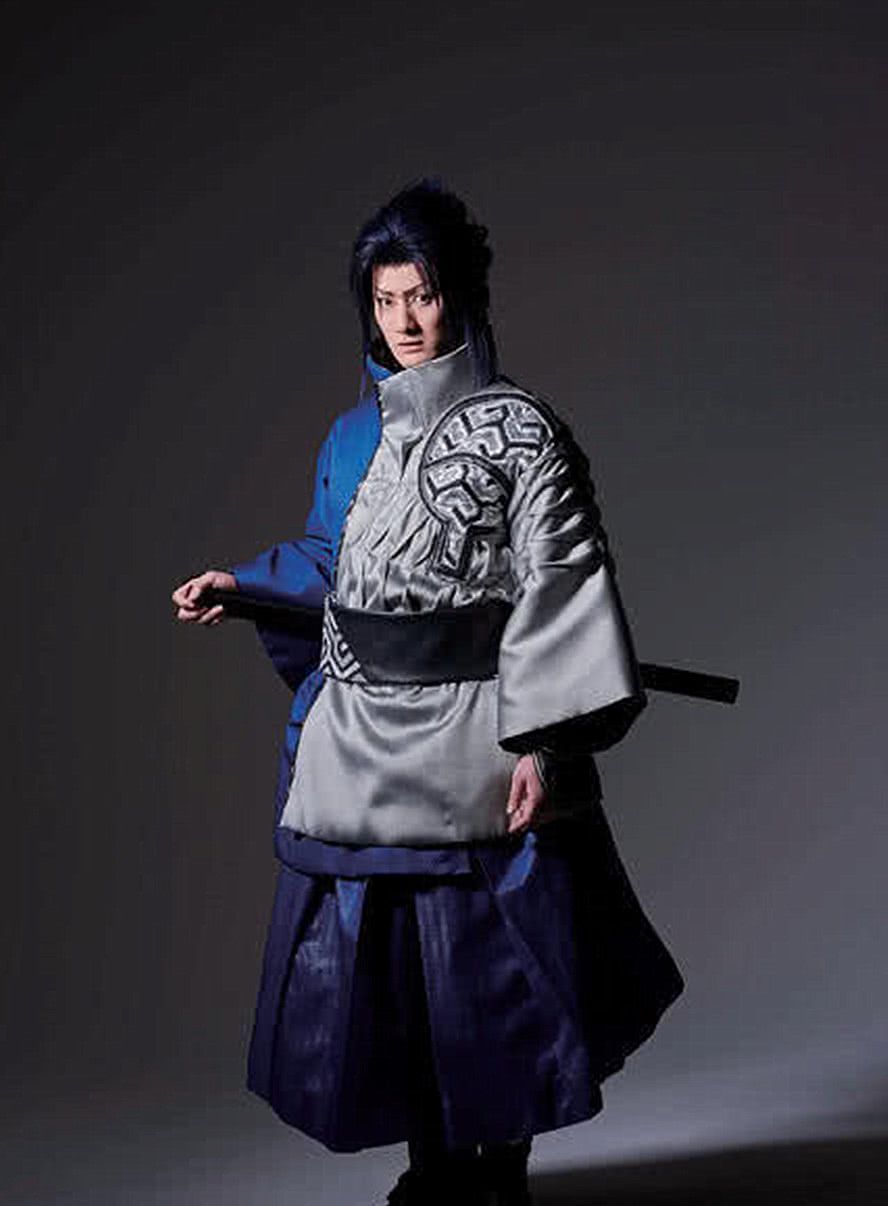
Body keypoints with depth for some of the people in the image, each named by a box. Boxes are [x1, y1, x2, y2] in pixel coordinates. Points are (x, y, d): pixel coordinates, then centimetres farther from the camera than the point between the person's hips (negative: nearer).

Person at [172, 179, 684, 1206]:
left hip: (472, 735, -6)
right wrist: (241, 587, 12)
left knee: (489, 965, 2)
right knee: (376, 958, 10)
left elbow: (560, 590, -12)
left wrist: (543, 743, -18)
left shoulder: (517, 429, -6)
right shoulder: (356, 436, 12)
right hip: (363, 737, 6)